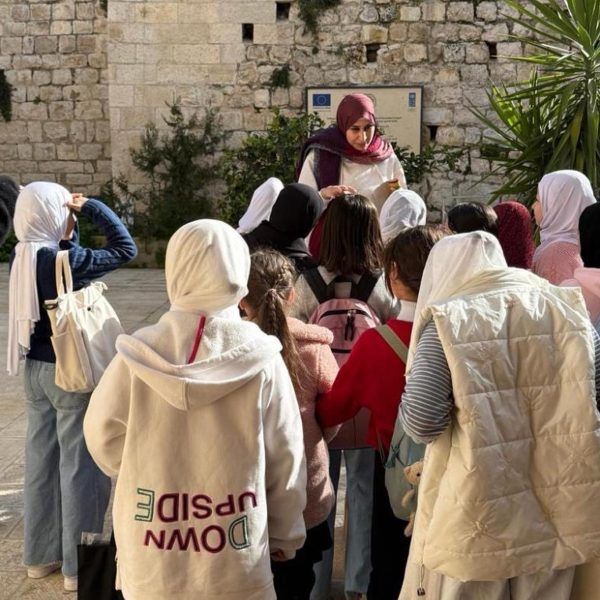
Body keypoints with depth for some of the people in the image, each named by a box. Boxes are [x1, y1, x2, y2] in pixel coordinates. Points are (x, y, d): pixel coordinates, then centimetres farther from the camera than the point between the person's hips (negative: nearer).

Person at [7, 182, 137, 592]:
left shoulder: (23, 258, 2)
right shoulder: (65, 260, -21)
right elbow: (125, 248, -13)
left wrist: (73, 217, 7)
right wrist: (92, 207, -8)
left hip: (36, 369, 8)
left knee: (41, 458, 16)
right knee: (78, 464, 3)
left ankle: (40, 554, 29)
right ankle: (78, 564, 13)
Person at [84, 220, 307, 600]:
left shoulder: (138, 356, -12)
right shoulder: (261, 359, -13)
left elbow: (104, 436, 0)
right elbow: (285, 457, -4)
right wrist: (285, 537, 10)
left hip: (151, 557, 1)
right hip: (235, 567, -1)